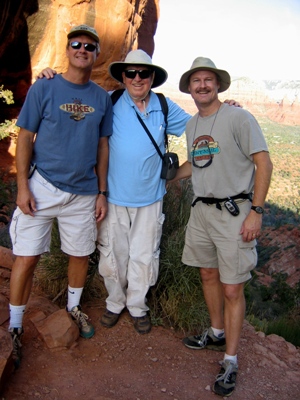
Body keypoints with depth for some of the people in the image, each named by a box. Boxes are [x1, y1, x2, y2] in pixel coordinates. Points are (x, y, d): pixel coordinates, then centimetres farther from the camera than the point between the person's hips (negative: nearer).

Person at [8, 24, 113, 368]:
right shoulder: (43, 88, -3)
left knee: (81, 253, 13)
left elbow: (102, 146, 10)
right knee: (27, 257, -1)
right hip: (42, 187, -3)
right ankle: (14, 327, 16)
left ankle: (73, 307, 38)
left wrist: (101, 192, 7)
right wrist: (23, 186, -9)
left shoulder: (102, 98, 6)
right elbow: (25, 138, -2)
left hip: (83, 192, 3)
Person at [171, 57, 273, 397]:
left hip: (234, 212, -7)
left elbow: (263, 163, -11)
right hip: (201, 210, 7)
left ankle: (230, 361, 12)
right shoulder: (191, 125, 12)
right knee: (208, 274, 17)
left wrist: (256, 211, -16)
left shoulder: (238, 117, -9)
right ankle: (217, 334, 38)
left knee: (232, 289, -2)